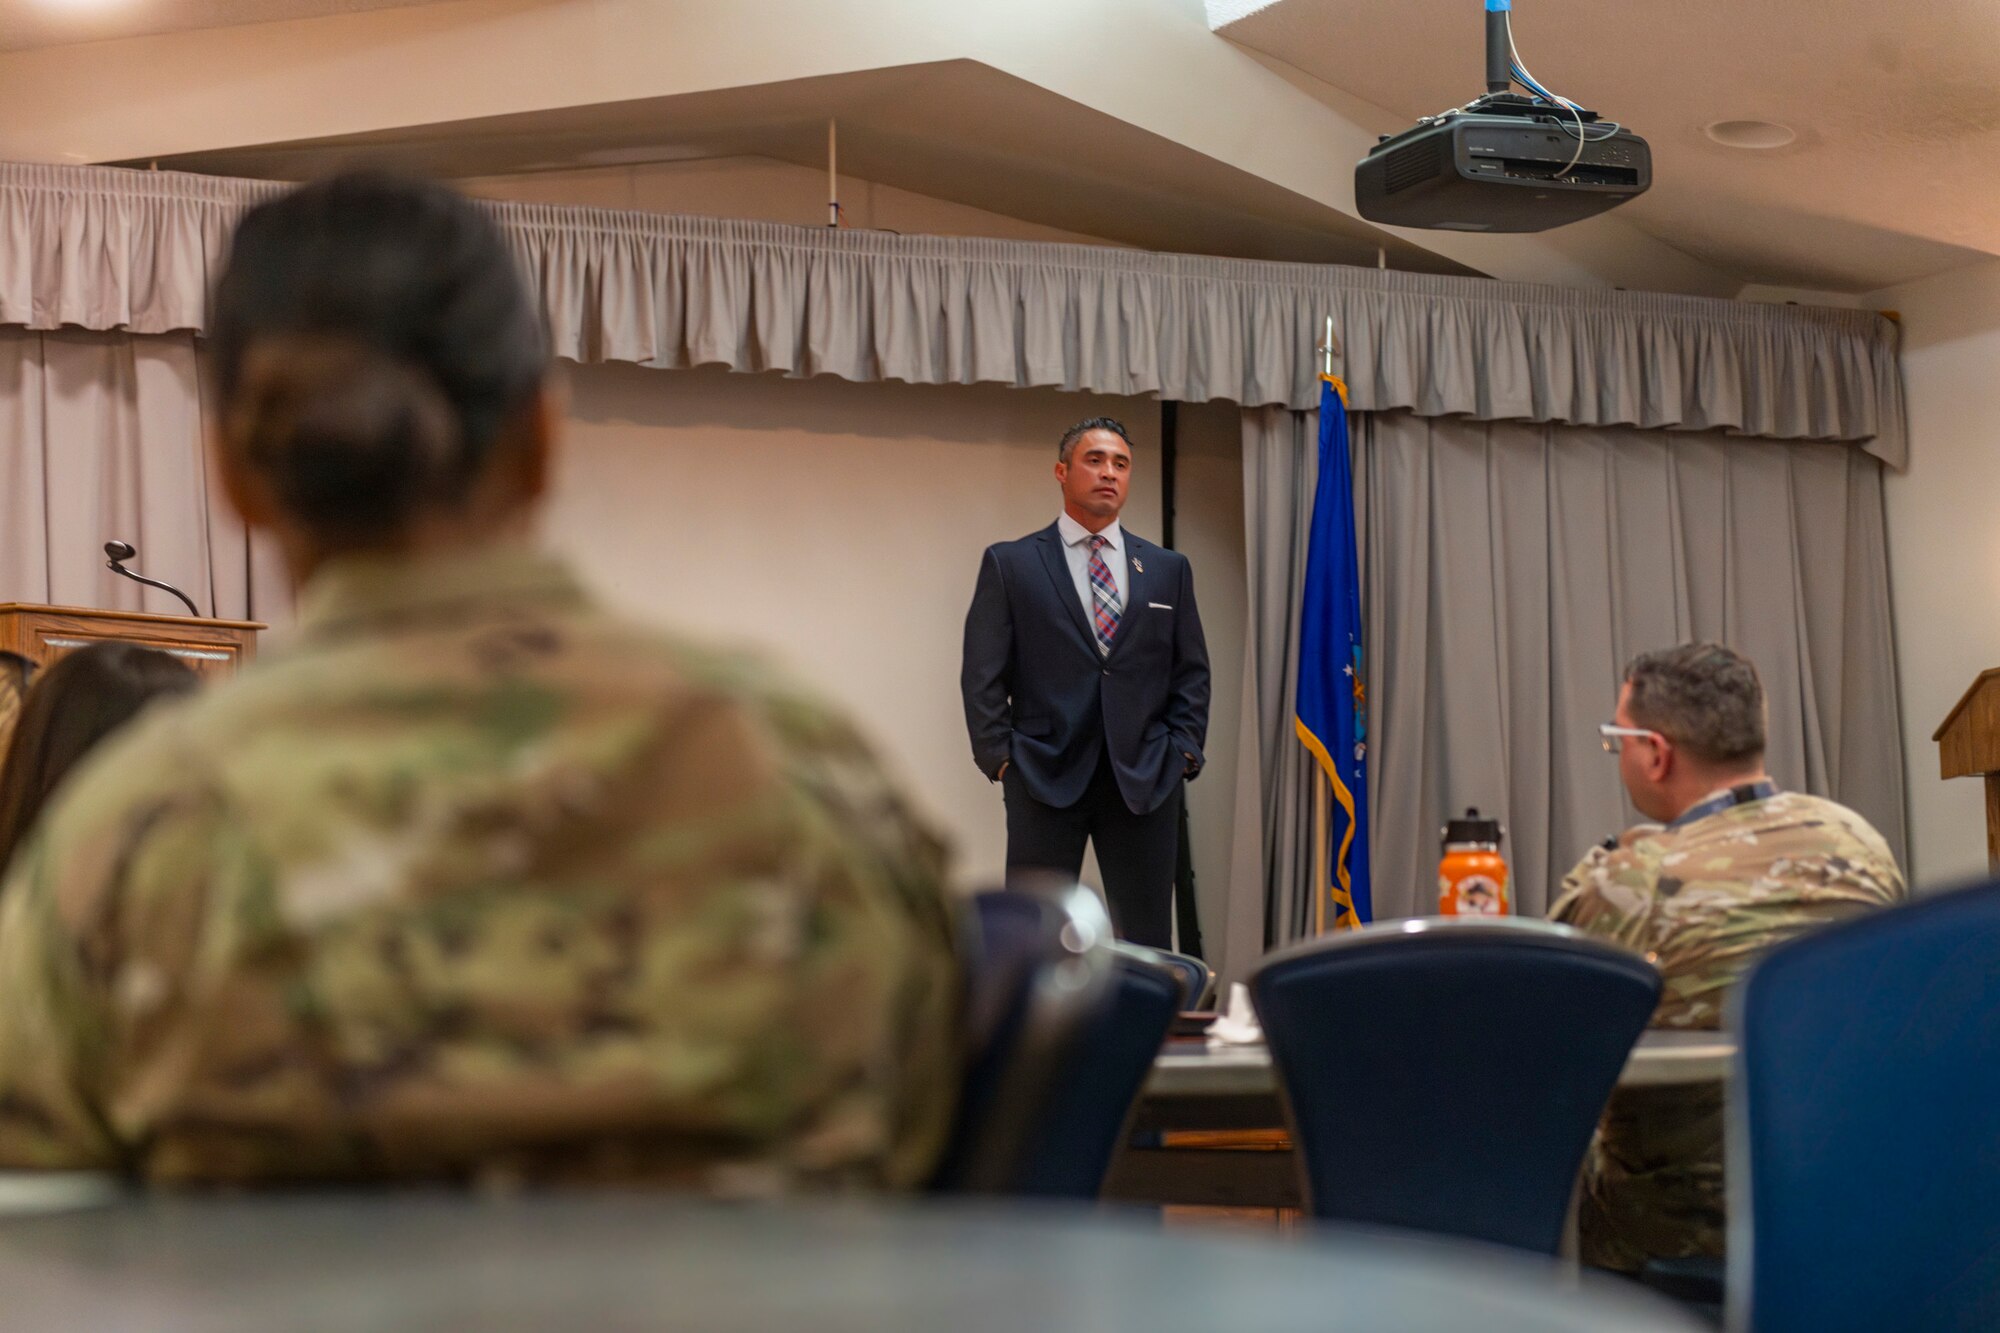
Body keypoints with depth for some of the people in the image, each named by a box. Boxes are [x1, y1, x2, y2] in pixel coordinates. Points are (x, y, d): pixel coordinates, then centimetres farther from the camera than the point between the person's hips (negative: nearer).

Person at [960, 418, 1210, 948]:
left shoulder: (1168, 569, 13)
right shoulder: (1010, 564, 5)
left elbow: (1192, 671, 13)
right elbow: (982, 675, 1)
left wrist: (1183, 751, 2)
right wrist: (1000, 758, -6)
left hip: (1145, 779, 2)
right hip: (1045, 778, -2)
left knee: (1148, 942, 3)